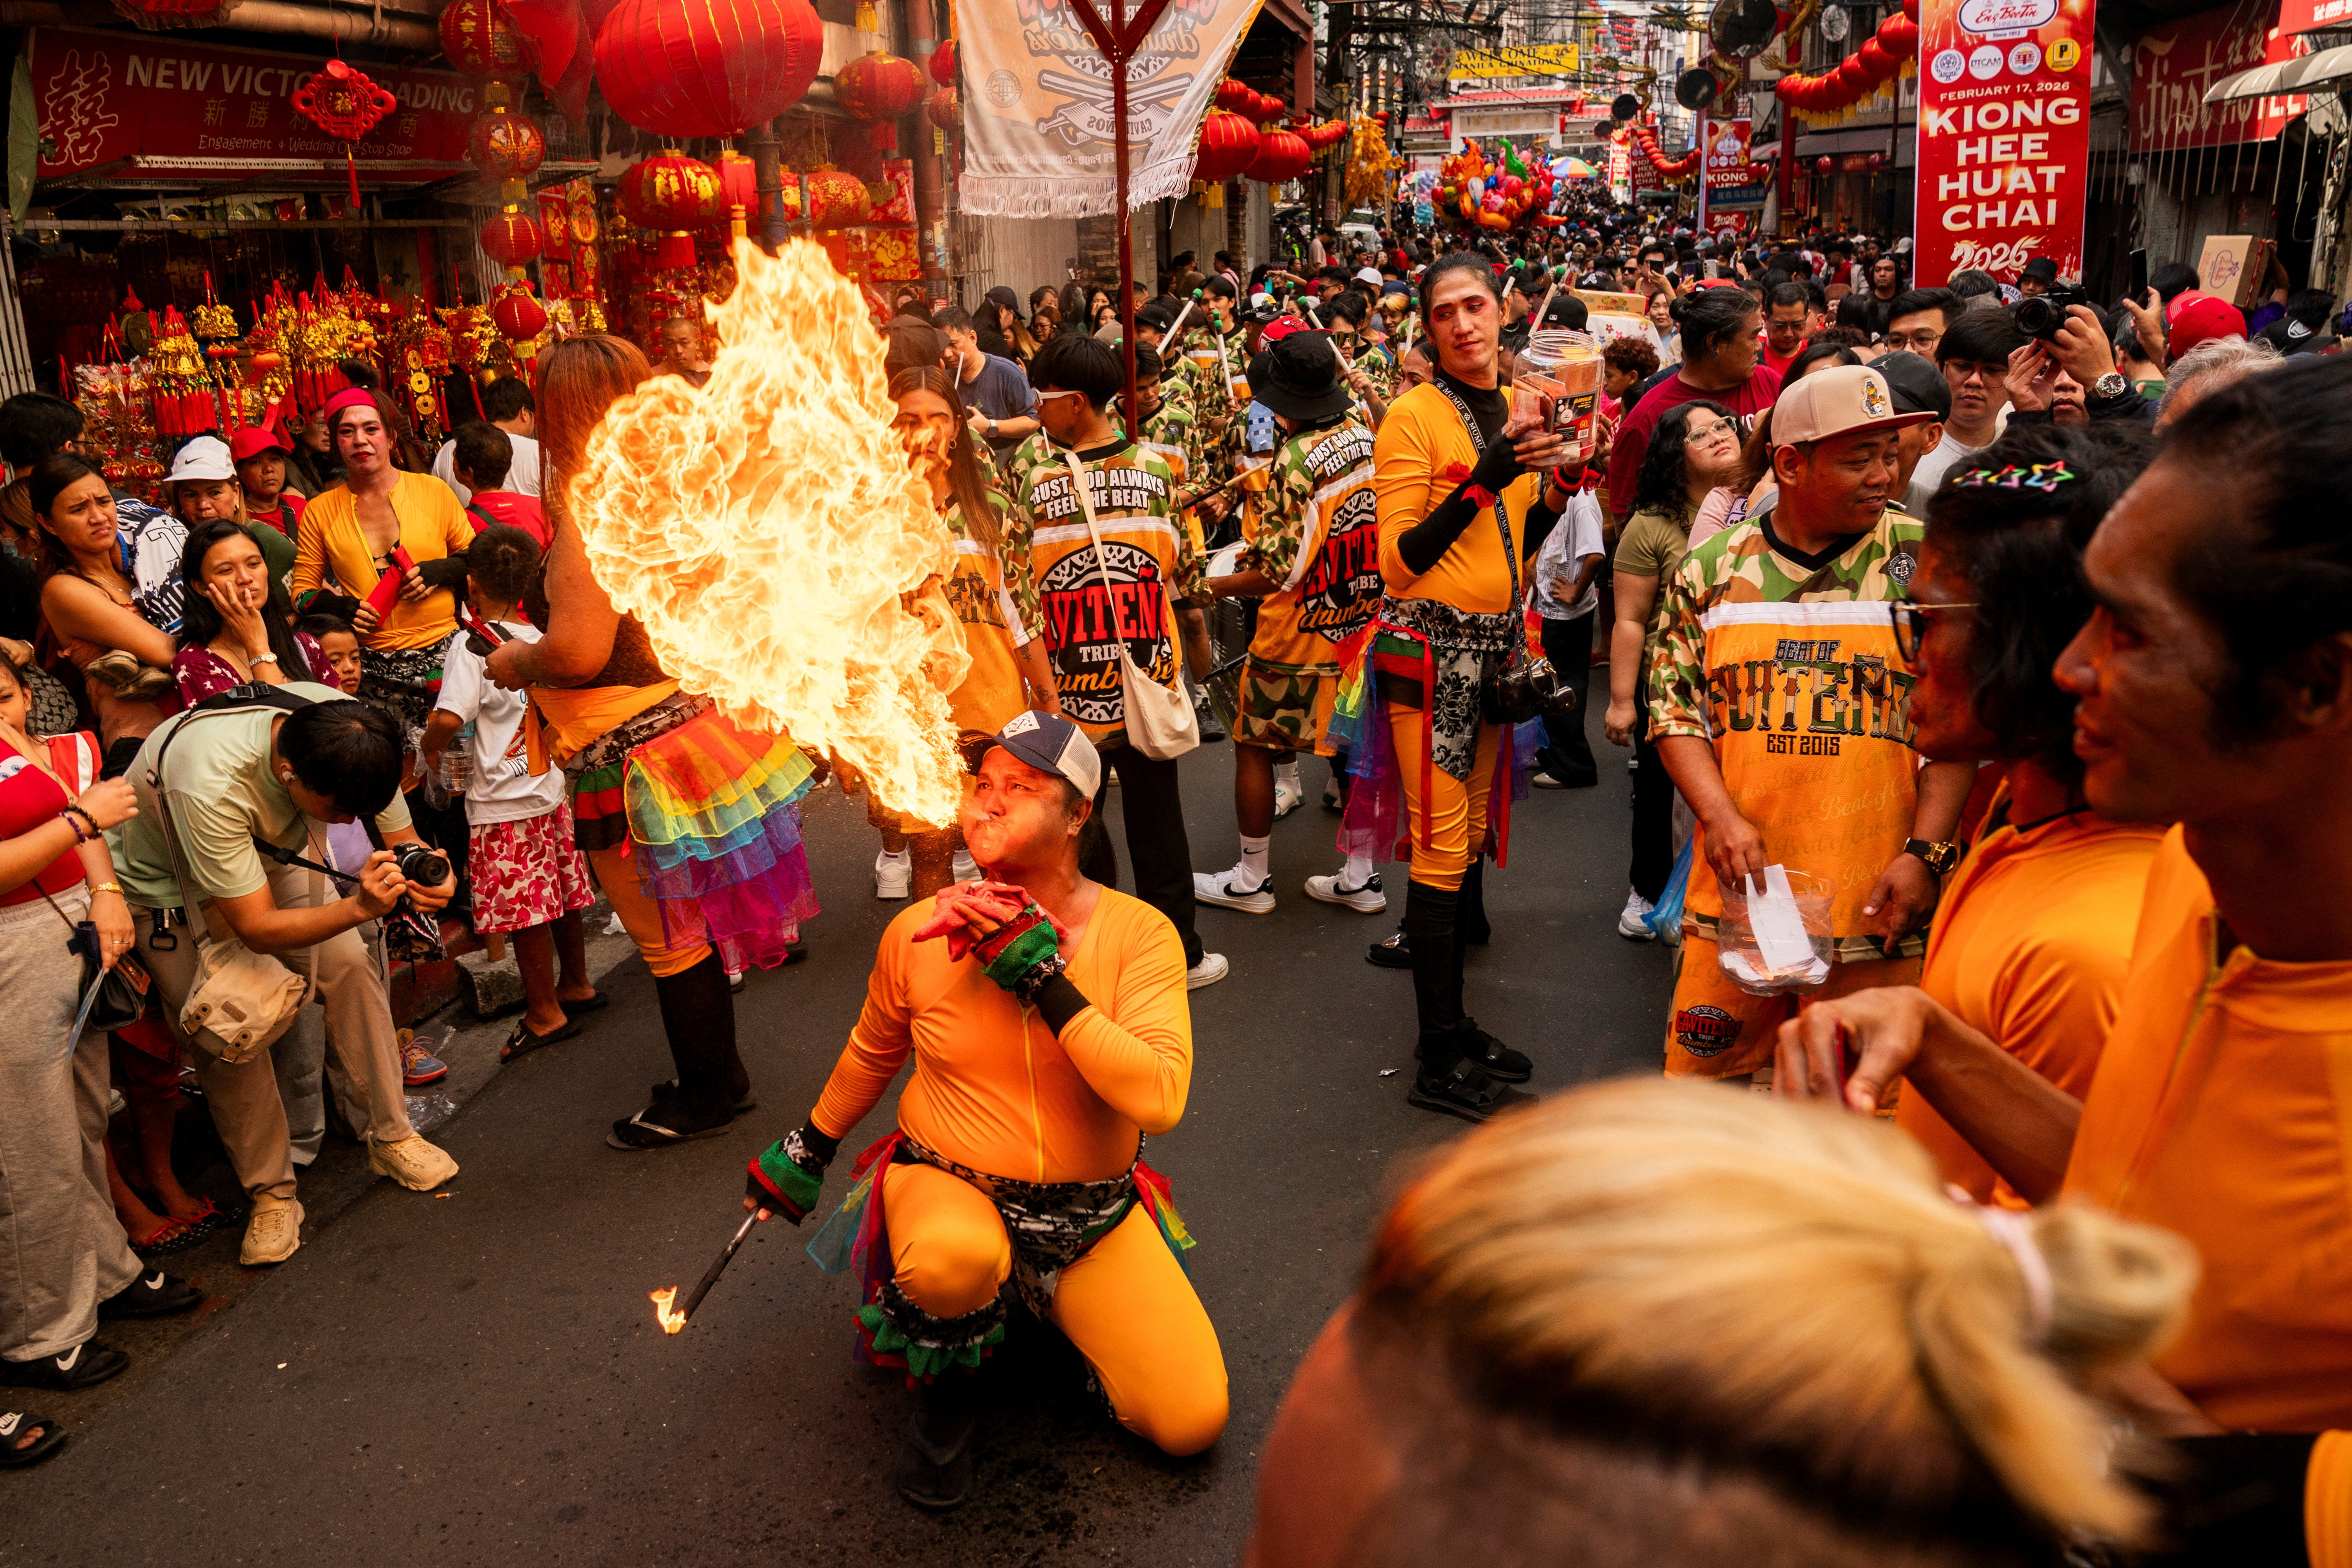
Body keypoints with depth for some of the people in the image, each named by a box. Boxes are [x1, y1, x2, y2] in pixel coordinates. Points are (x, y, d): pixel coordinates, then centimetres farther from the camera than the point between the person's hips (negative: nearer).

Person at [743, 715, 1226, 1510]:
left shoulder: (1137, 933, -13)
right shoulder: (918, 936, -8)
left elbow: (1159, 1100, -28)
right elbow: (870, 1056, 13)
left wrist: (1040, 972, -28)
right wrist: (805, 1151, 23)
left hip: (1093, 1217, 1)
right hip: (948, 1188, -1)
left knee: (1192, 1423, -9)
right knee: (952, 1261, -39)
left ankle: (1058, 1302, 19)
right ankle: (946, 1388, -1)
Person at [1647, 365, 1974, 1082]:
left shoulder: (1925, 562, 1)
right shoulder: (1711, 568, 5)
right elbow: (1677, 708, 6)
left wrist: (1925, 853, -9)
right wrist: (1720, 816, -9)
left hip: (1874, 901, -1)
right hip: (1735, 888, 2)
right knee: (1702, 1092, 9)